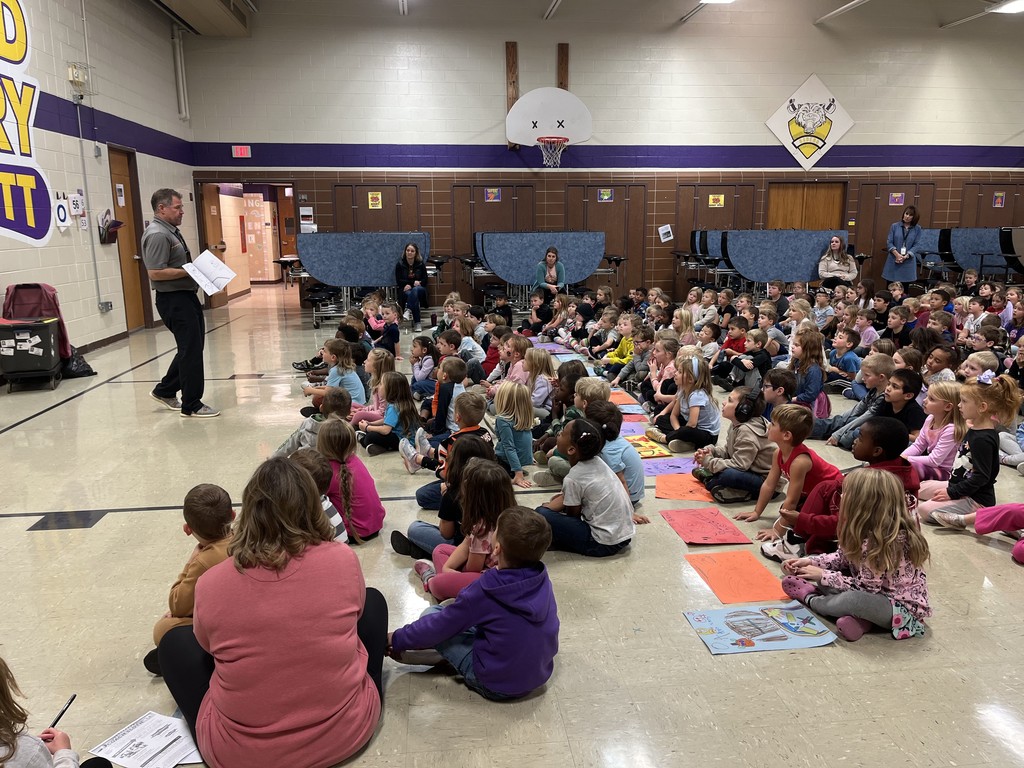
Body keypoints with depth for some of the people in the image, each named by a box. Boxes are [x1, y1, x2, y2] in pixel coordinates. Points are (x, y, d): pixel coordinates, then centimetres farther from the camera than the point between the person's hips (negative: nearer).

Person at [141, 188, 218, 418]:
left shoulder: (170, 231, 15)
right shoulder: (157, 235, -17)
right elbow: (155, 272, -24)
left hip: (186, 296, 10)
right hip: (174, 300, -10)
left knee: (192, 347, 17)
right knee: (191, 350, -4)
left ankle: (165, 391, 30)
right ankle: (191, 405, 7)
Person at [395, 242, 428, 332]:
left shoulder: (421, 264, 5)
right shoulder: (400, 264, 3)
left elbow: (424, 281, 1)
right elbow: (398, 281, -4)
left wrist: (410, 285, -15)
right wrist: (414, 282, -14)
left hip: (419, 289, 0)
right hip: (405, 290, 0)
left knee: (415, 290, -37)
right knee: (409, 294, -36)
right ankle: (417, 323, -43)